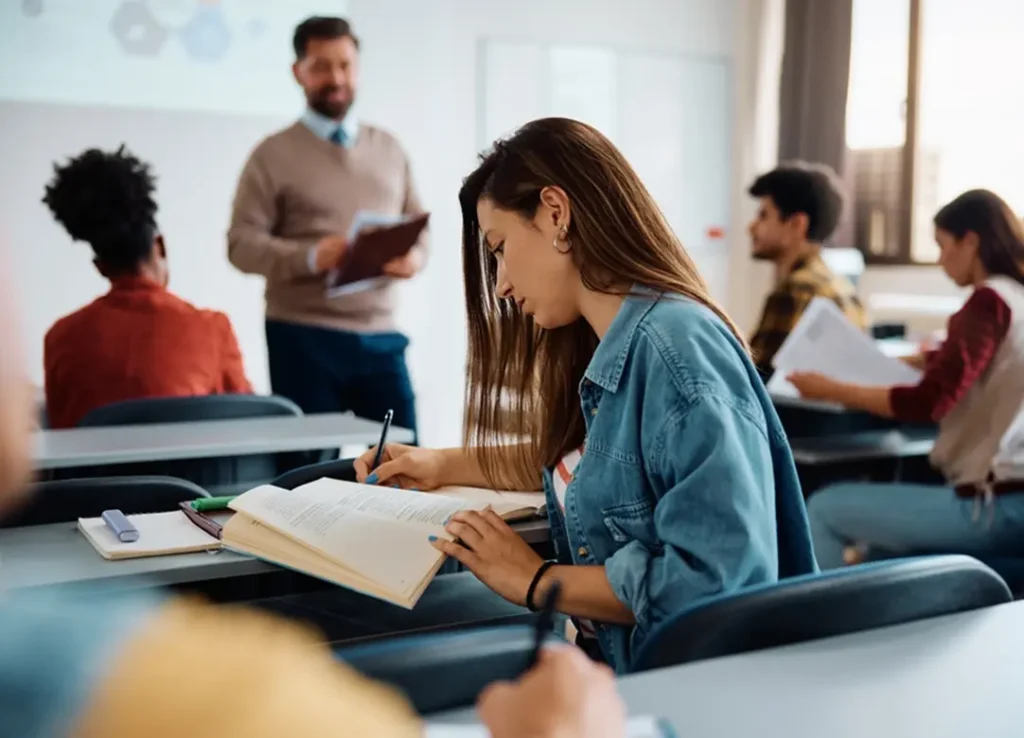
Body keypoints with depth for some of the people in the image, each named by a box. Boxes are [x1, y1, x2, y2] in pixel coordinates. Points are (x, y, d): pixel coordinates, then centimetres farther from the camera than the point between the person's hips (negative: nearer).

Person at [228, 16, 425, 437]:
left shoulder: (389, 149, 13)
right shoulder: (275, 154, 0)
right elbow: (242, 243, -6)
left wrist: (415, 256, -8)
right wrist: (310, 257, -23)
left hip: (380, 336, 3)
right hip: (304, 338, -3)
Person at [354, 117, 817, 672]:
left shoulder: (675, 347, -22)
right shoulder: (606, 350, 6)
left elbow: (721, 578, -28)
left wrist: (536, 582, -17)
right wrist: (441, 465, 21)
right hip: (620, 672, 8)